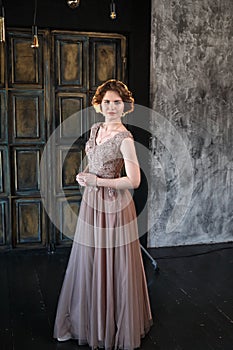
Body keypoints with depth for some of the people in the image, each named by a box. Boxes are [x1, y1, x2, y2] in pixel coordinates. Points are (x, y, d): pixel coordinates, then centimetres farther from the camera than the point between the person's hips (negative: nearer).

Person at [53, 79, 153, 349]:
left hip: (114, 206, -7)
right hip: (91, 202, 8)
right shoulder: (95, 129, 8)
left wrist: (97, 181, -16)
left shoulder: (124, 138, -15)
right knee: (89, 263, 15)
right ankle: (91, 319, 33)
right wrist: (84, 176, 3)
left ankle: (118, 326, 25)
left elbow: (133, 181, -20)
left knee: (113, 264, 4)